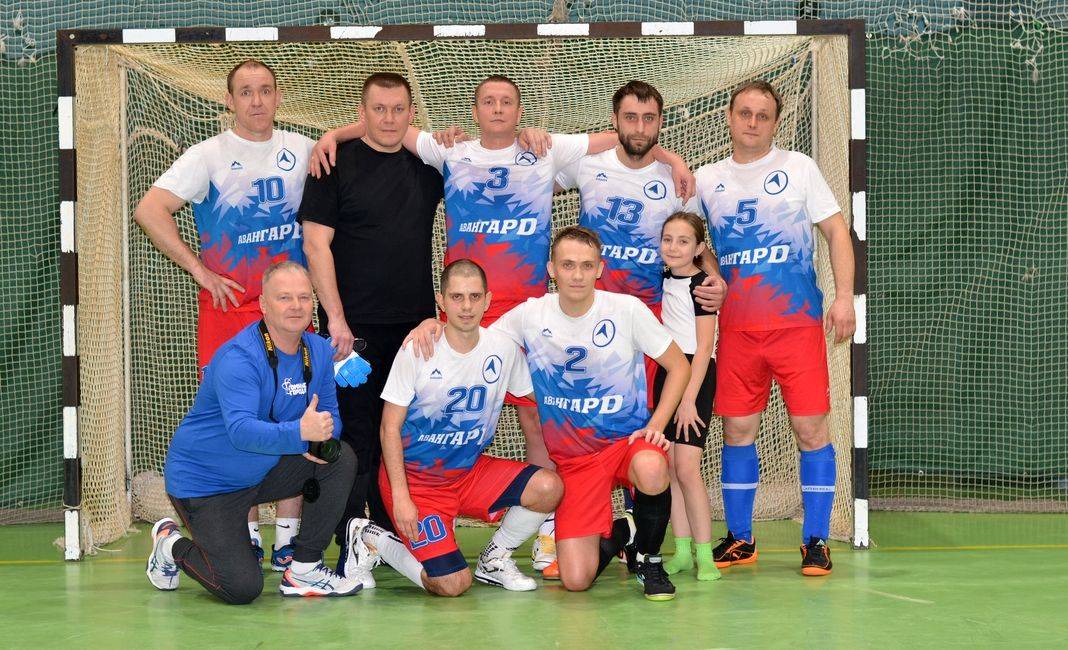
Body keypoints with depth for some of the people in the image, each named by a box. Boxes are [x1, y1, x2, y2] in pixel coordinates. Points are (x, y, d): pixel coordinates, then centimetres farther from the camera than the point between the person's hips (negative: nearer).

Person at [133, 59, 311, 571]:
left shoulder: (302, 150, 9)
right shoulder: (209, 156, -1)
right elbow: (149, 211, -10)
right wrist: (200, 270, -12)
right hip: (229, 304, -2)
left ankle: (287, 538, 7)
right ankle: (247, 539, 9)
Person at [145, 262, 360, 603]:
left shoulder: (318, 352, -2)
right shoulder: (238, 358, -26)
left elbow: (329, 418, 2)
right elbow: (241, 431, -38)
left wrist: (321, 439, -22)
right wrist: (299, 432, -53)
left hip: (263, 473, 7)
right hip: (201, 481, -7)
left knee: (341, 457, -11)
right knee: (242, 588, -15)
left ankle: (304, 569, -2)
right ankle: (172, 546, 16)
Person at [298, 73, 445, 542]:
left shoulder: (426, 165, 11)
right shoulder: (337, 164, -1)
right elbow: (316, 243, -7)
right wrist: (336, 318, -13)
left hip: (414, 325, 5)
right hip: (353, 326, -4)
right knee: (355, 432, -4)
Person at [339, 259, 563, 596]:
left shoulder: (503, 348, -5)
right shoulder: (416, 351, -14)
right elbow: (390, 428, -11)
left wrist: (544, 464, 0)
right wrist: (401, 497, -18)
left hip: (471, 470, 4)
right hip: (415, 477, -4)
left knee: (548, 487, -21)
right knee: (453, 585, -17)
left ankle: (494, 558, 6)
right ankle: (370, 539, 9)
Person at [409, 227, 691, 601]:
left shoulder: (626, 309, -7)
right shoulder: (530, 315, -3)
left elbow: (679, 366, 2)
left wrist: (656, 426, -10)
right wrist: (434, 324, -10)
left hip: (627, 440, -1)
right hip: (572, 458, 2)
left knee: (650, 469, -41)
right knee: (576, 580, -12)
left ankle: (649, 559, -8)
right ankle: (616, 533, 26)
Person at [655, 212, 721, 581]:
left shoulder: (700, 284, -10)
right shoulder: (665, 280, 11)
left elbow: (703, 348, -14)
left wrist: (689, 398, -18)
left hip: (695, 375, -7)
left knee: (686, 467, -13)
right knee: (669, 465, 4)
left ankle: (704, 554, -8)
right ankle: (682, 551, 8)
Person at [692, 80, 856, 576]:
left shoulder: (798, 167, 3)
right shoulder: (706, 180, 9)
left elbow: (836, 231, 3)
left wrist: (844, 296, -7)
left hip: (799, 321, -2)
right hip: (736, 326, 3)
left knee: (810, 427, -4)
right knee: (737, 428, 4)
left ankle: (815, 541, 5)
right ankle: (739, 540, 15)